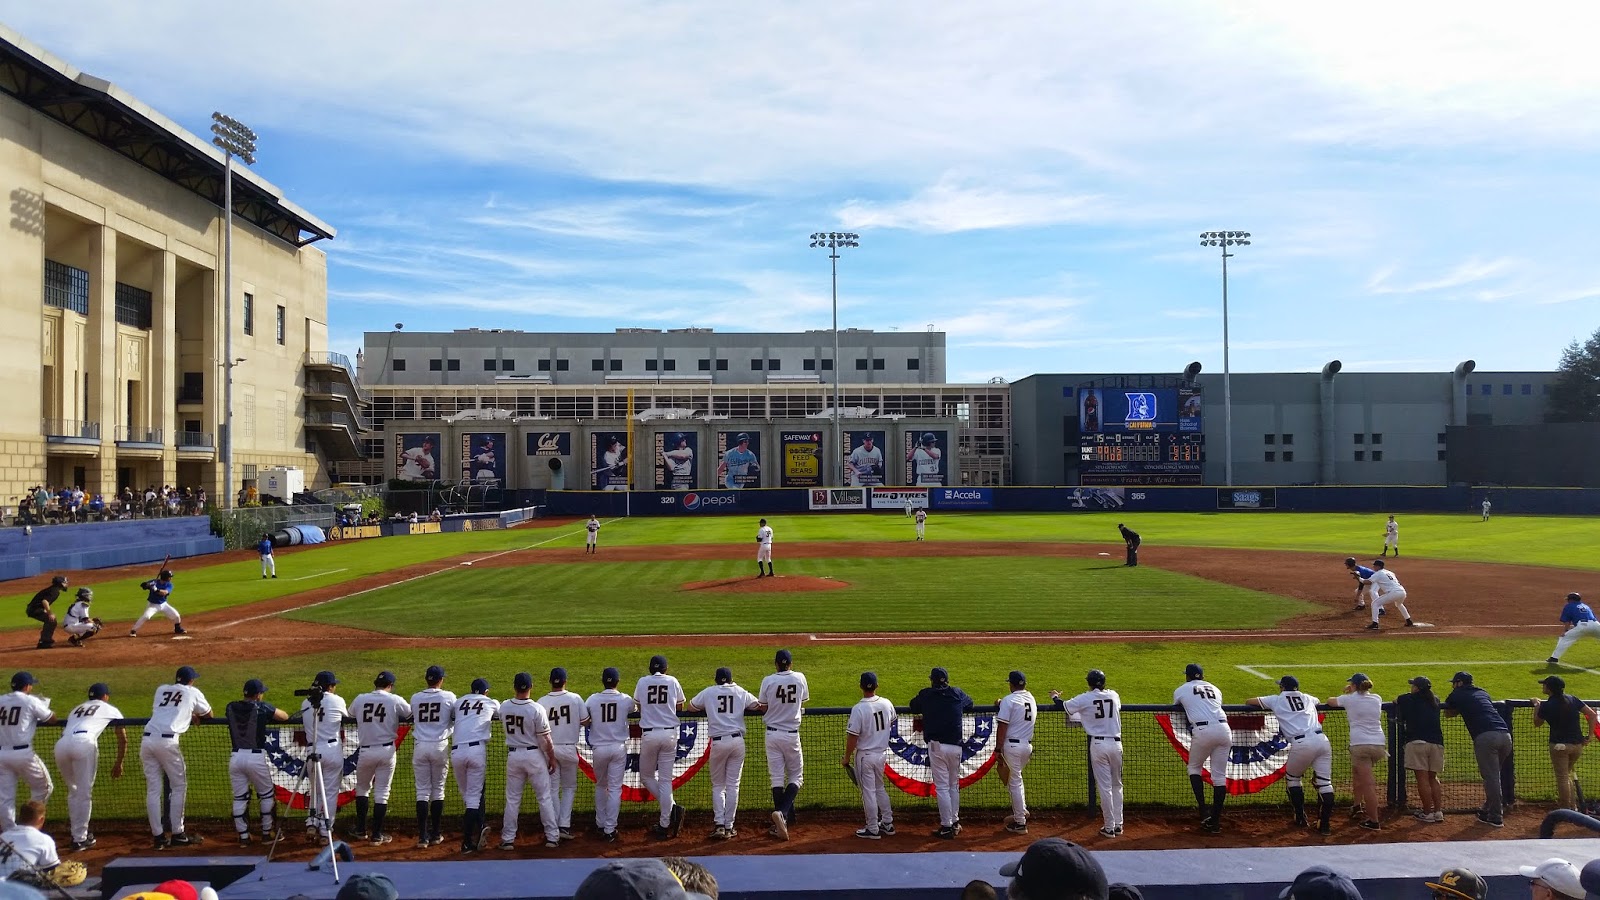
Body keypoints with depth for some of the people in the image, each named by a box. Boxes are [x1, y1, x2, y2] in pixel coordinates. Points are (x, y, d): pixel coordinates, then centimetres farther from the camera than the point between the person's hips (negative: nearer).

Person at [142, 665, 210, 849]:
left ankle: (158, 836, 9)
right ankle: (177, 834, 8)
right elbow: (208, 714, 26)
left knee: (153, 789, 8)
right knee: (179, 786, 8)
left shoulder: (161, 689, 24)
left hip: (147, 740, 4)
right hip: (167, 741, -4)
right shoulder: (193, 692, 14)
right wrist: (193, 716, 44)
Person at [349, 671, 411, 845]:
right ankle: (377, 835, 8)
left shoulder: (360, 699, 2)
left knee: (362, 789, 21)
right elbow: (411, 713, 6)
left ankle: (361, 830, 26)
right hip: (386, 750, -2)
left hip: (365, 751, 2)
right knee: (382, 793, 5)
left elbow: (350, 713, 21)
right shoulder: (395, 700, -4)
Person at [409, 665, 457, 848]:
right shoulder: (448, 697, -2)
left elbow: (413, 719, 14)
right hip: (440, 746, -1)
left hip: (419, 746, 1)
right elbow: (455, 719, 8)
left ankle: (423, 836, 1)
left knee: (422, 791, 5)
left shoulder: (415, 698, 3)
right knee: (438, 790, 9)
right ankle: (436, 835, 13)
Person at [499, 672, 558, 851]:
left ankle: (508, 839, 15)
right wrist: (552, 758, -1)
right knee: (545, 797, 7)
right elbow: (545, 738, -12)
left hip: (513, 755, 3)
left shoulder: (504, 707, -6)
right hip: (534, 755, -3)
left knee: (512, 799, 12)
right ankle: (552, 837, 11)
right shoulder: (537, 709, -18)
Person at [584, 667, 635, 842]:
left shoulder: (592, 700, -5)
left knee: (600, 786, 20)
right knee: (615, 788, 3)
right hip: (619, 748, -1)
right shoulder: (625, 699, -4)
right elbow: (636, 708, 17)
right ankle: (610, 830, 1)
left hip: (599, 749, 1)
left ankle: (600, 824, 26)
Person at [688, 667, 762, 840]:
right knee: (733, 785, 7)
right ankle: (729, 827, 7)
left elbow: (690, 707, 19)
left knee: (718, 785, 11)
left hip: (718, 742, -1)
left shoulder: (708, 692, 9)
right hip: (737, 740, 1)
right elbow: (759, 705, 13)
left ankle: (719, 825, -2)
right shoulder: (741, 692, 10)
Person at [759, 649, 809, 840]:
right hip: (791, 734, 0)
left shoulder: (768, 681, -6)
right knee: (796, 776, 8)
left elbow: (762, 708, -1)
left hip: (772, 734, 0)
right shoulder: (799, 678, -2)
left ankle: (781, 823, 5)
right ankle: (783, 812, -15)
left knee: (777, 778, 6)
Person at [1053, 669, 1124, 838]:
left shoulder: (1085, 699, -5)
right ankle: (1118, 825, 18)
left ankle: (1109, 827, 5)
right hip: (1116, 743, 3)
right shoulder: (1114, 695, 5)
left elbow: (1065, 706, 6)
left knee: (1105, 787, 1)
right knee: (1117, 785, 15)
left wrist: (1055, 697, 27)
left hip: (1098, 744, -3)